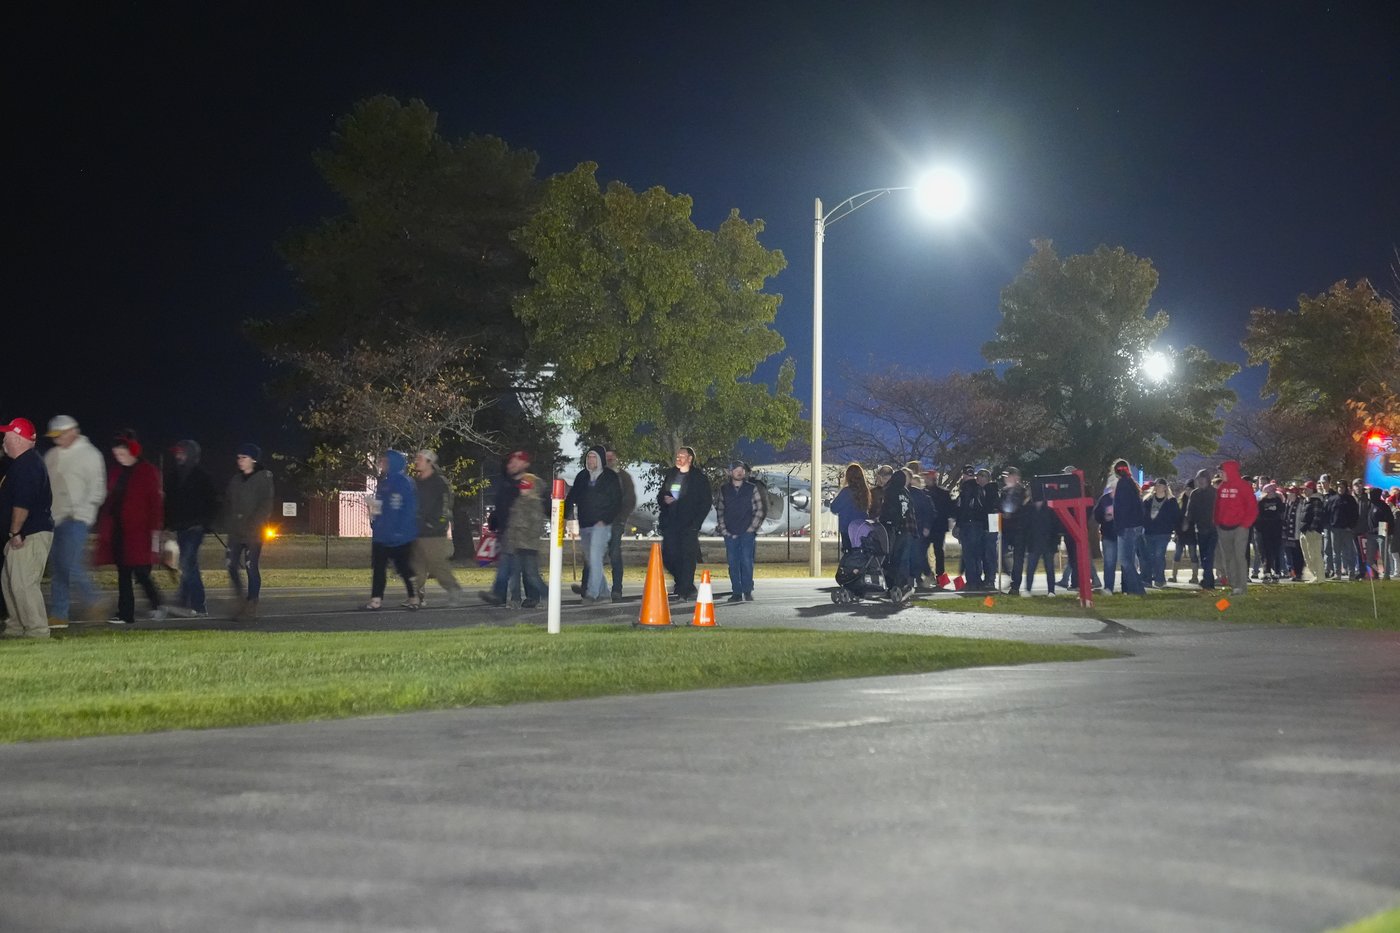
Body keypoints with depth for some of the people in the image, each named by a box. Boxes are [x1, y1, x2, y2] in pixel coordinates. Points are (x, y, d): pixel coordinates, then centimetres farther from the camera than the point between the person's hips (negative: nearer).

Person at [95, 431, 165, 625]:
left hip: (138, 532, -6)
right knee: (123, 574, 6)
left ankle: (157, 605, 11)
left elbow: (155, 503, -6)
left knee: (141, 573, -10)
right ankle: (125, 614, 9)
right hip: (118, 532, 6)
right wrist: (103, 528, 13)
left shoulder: (147, 472, -4)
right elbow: (109, 503, 18)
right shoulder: (115, 473, 15)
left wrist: (155, 532, -11)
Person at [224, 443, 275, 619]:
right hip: (235, 532, 6)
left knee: (251, 566, -4)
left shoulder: (263, 478, -3)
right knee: (231, 565, -2)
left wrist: (252, 525, -16)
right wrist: (229, 523, 5)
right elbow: (227, 502, 19)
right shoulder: (235, 480, 14)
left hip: (253, 532, -5)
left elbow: (265, 506, -9)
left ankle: (251, 609, 2)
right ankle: (240, 603, 12)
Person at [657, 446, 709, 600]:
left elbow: (705, 503, -2)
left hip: (688, 524, -5)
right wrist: (664, 499, -2)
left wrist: (696, 522, -12)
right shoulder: (670, 474, 16)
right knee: (669, 555, 1)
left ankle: (684, 590, -7)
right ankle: (687, 586, 20)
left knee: (687, 556, -10)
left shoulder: (699, 478, 1)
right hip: (670, 523, 5)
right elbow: (660, 495, 23)